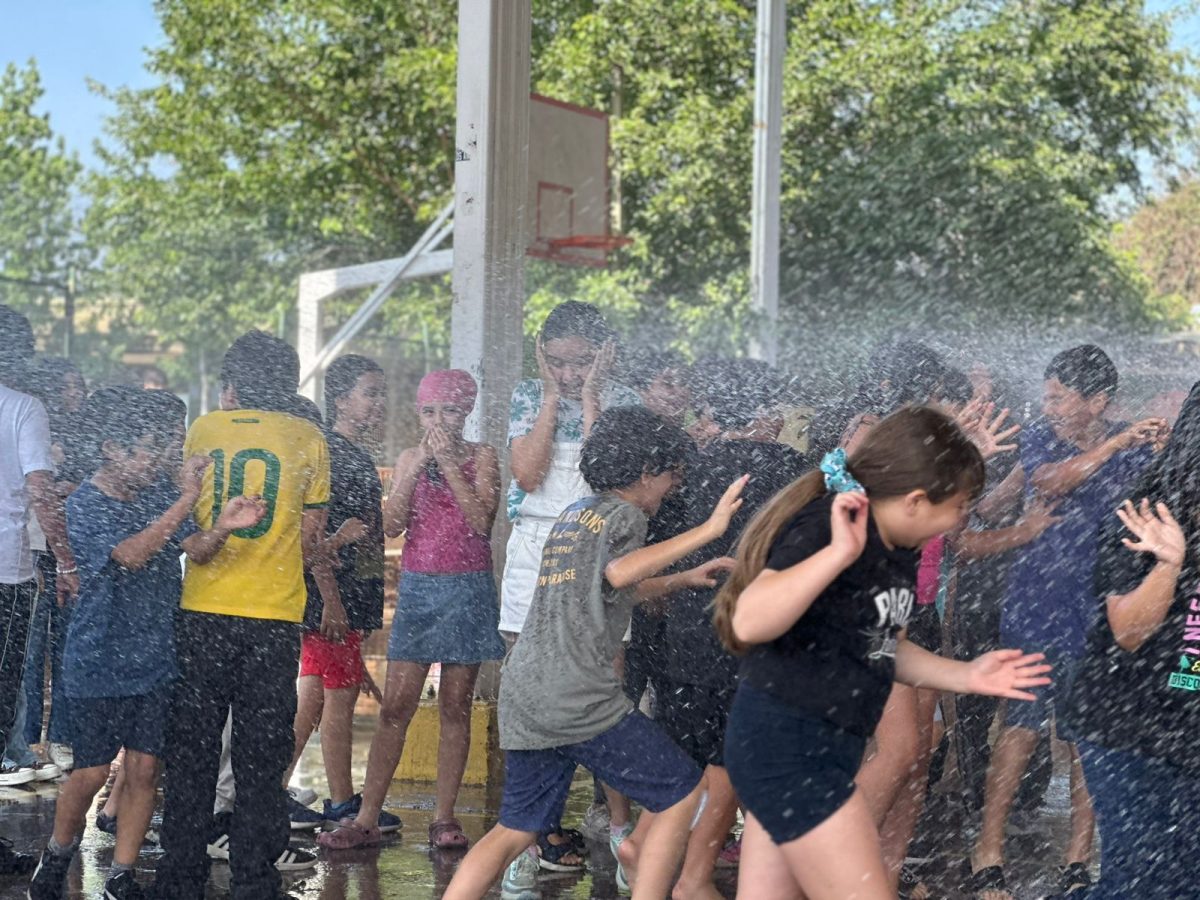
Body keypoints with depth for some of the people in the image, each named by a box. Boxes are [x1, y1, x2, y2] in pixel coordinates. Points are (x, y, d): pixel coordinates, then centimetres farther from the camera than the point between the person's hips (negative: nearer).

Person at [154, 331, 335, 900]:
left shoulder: (202, 430, 5)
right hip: (274, 617, -1)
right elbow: (309, 538, 4)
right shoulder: (308, 439, 3)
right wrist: (328, 583, 22)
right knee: (261, 756, 7)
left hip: (202, 611, 1)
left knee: (191, 750, 10)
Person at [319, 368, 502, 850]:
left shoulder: (481, 457, 1)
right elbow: (392, 525, -2)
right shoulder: (408, 459, 9)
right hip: (417, 587, 2)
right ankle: (366, 818, 1)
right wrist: (417, 466, -10)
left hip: (467, 587, -2)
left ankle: (444, 817, 9)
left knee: (455, 706, 3)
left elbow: (480, 520, -13)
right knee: (395, 706, -1)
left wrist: (449, 463, -14)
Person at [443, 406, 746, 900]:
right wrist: (708, 530, -26)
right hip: (579, 699, -8)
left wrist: (685, 579, 36)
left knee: (517, 829, 15)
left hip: (522, 695, 8)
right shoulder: (623, 513, -3)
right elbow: (619, 573, -26)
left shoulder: (574, 513, 22)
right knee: (683, 793, 5)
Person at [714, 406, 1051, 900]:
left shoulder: (901, 552, 8)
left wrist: (966, 676, 12)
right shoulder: (824, 528, -20)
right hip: (787, 745, -9)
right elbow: (750, 623, -34)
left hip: (815, 746, 10)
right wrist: (839, 553, -40)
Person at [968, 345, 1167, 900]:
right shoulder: (1039, 439, 3)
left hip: (1103, 613, 1)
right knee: (1023, 727, -4)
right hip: (1038, 608, -1)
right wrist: (1114, 445, -27)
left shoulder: (1136, 449, 5)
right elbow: (1052, 482, -17)